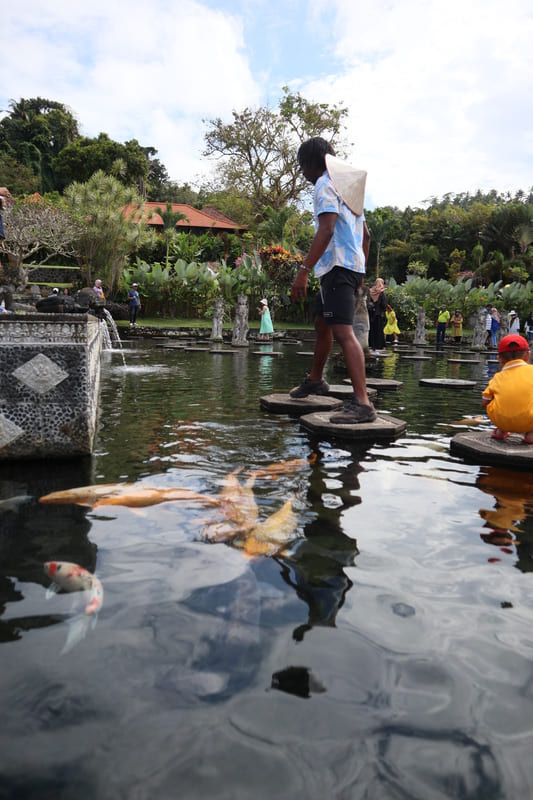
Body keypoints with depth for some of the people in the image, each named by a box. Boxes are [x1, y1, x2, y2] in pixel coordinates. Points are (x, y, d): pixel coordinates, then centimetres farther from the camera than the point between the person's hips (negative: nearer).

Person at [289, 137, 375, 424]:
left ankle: (362, 403, -29)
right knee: (322, 323, 23)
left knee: (343, 331, -20)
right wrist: (360, 271, 31)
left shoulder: (325, 185, -6)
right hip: (352, 265, 10)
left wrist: (303, 271, -27)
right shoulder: (349, 187, 24)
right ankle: (315, 379, 42)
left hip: (338, 265, -10)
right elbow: (365, 234, 26)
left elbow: (326, 230, -22)